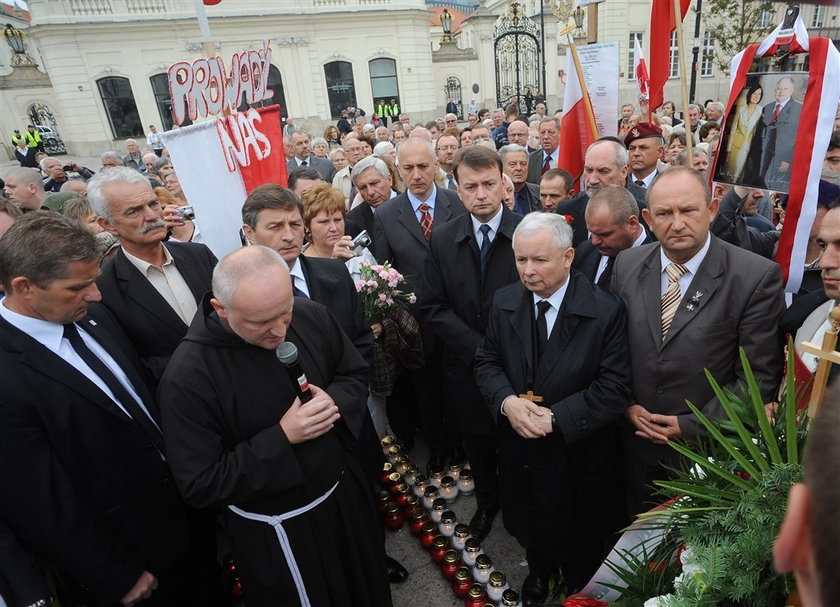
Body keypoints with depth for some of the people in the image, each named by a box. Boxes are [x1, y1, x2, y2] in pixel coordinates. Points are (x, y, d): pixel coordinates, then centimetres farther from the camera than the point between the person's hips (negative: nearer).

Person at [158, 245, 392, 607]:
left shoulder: (311, 316, -15)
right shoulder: (187, 378, -27)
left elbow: (355, 375, 1)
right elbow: (199, 486, -21)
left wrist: (335, 402, -21)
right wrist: (281, 439, -30)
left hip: (344, 493, 5)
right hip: (275, 533, -4)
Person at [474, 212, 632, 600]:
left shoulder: (606, 311, -19)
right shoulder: (504, 302, -7)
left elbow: (614, 388, -19)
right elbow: (486, 361, -1)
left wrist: (554, 416, -26)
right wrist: (507, 401, -20)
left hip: (575, 451, -3)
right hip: (517, 445, 4)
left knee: (578, 536, 22)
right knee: (529, 525, 28)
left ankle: (580, 589, 53)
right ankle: (539, 570, 60)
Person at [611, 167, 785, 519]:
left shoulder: (757, 277, -17)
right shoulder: (628, 265, -5)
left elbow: (759, 376, -14)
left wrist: (692, 426, -15)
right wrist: (627, 405, -7)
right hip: (638, 443, 3)